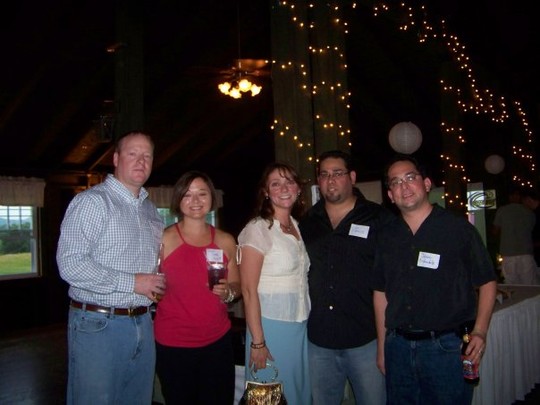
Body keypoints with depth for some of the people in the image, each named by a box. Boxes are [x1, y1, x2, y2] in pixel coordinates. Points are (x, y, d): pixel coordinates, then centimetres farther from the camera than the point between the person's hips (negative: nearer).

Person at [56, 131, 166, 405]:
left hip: (143, 324, 7)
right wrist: (132, 283, -17)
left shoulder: (150, 209, 14)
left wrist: (158, 284, 5)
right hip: (99, 325, -7)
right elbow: (70, 264, -20)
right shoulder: (92, 201, -9)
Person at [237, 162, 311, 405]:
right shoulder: (257, 229, -13)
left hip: (300, 325, 6)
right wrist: (257, 342, -17)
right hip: (271, 325, -6)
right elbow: (249, 290, -15)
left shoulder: (298, 227, 8)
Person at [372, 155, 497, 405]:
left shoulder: (458, 228, -5)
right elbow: (380, 292, 10)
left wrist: (480, 331, -13)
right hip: (398, 346, 4)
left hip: (446, 346, -3)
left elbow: (487, 282, -1)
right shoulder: (387, 236, 6)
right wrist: (382, 347, 10)